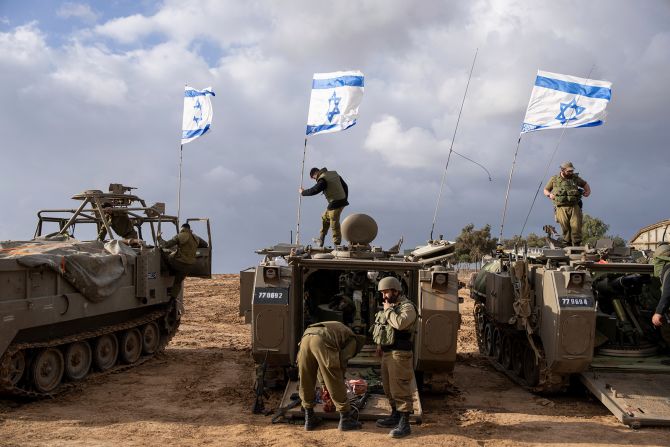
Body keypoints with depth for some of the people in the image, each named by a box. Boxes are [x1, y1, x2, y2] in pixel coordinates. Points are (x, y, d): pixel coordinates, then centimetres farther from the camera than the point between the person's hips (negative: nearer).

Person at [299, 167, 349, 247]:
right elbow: (345, 186, 16)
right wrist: (345, 199, 22)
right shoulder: (334, 174, 12)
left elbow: (314, 190, -19)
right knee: (325, 217, 22)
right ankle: (320, 241, 27)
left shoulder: (323, 179, -15)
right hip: (342, 201, 10)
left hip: (335, 204, -10)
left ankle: (337, 245, 3)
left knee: (334, 225, -2)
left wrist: (303, 192, -2)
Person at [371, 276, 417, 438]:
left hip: (400, 354, -10)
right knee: (389, 387, 17)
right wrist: (380, 344, 17)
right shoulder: (390, 306, 16)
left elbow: (400, 323, -32)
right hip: (387, 352, 10)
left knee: (400, 388, -9)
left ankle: (404, 424, -6)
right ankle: (395, 416, 29)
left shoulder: (407, 306, -13)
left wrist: (388, 310, -18)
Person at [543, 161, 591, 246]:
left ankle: (577, 245, -6)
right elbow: (546, 190, 20)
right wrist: (549, 195, 0)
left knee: (576, 226, -12)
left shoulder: (575, 178, 13)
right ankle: (567, 245, -1)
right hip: (561, 208, -1)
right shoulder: (554, 179, 9)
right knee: (565, 228, -7)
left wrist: (588, 191, 12)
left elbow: (585, 184, 30)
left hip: (574, 206, 1)